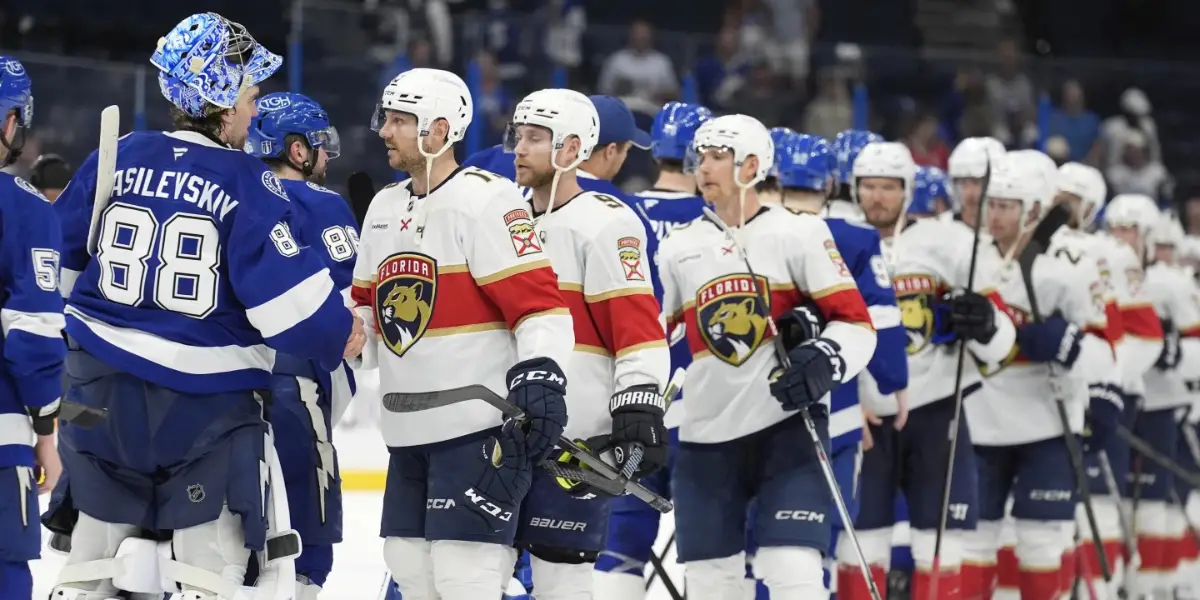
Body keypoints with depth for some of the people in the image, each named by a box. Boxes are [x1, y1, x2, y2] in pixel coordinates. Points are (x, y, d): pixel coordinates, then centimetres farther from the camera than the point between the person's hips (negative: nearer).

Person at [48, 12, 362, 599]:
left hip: (103, 383, 5)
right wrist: (338, 334, 2)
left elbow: (60, 258, 12)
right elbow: (282, 290, -17)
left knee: (94, 550, 15)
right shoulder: (247, 182, -13)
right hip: (208, 395, -5)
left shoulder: (114, 159, 2)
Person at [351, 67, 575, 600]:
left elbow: (538, 301, -18)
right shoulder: (384, 208, 15)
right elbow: (366, 304, 26)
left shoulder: (485, 201, -11)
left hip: (481, 425, -9)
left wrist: (539, 377, -28)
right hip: (409, 430, 9)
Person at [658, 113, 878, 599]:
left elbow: (855, 323, -3)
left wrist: (824, 360, -22)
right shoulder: (677, 250, 11)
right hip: (706, 436, 4)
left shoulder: (798, 234, 0)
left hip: (789, 425, -4)